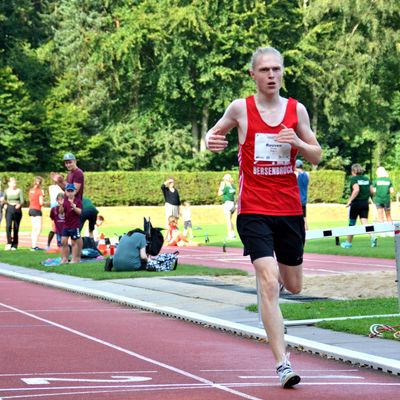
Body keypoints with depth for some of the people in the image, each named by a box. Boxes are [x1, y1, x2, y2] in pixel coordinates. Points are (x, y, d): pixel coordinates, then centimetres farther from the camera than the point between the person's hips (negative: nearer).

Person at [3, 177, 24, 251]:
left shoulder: (19, 191, 3)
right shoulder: (6, 191, 8)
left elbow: (22, 201, -1)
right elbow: (4, 200, 17)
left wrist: (19, 204, -21)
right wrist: (5, 204, -4)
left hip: (17, 209, -1)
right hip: (9, 209, 1)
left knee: (16, 228, 1)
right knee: (8, 226, -18)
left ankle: (14, 245, 9)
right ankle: (9, 243, -12)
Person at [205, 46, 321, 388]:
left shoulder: (296, 109, 5)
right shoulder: (240, 108, -1)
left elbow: (316, 157, 11)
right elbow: (214, 134, 14)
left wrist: (297, 142, -10)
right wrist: (213, 142, -10)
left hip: (290, 209, 3)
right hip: (254, 211, -3)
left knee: (294, 286, 14)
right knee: (269, 285, -16)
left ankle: (273, 272, 52)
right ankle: (282, 363, -16)